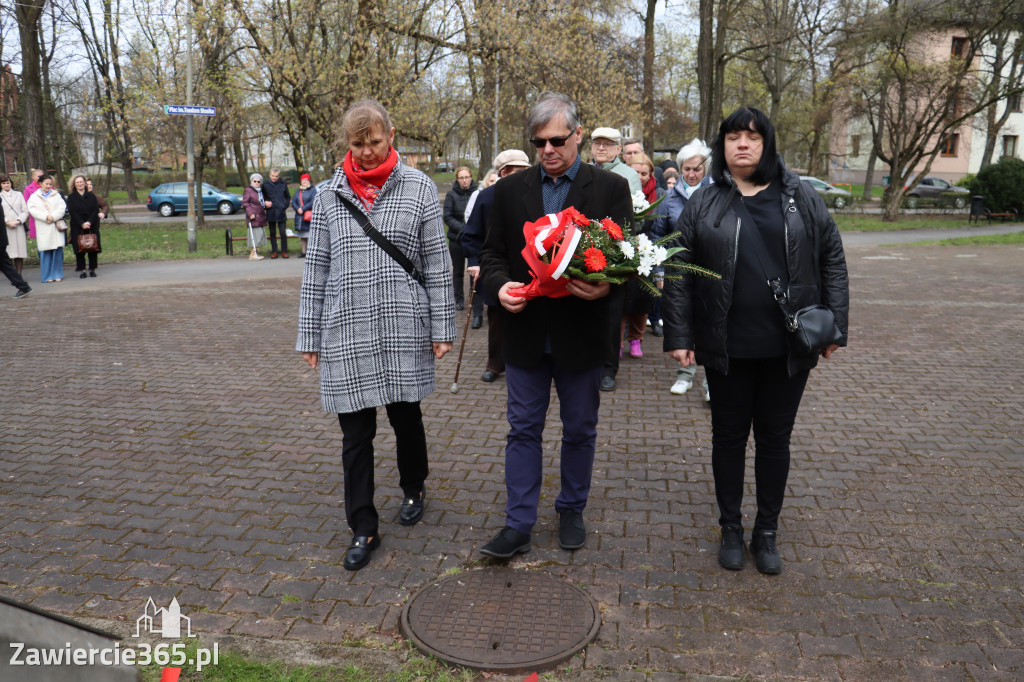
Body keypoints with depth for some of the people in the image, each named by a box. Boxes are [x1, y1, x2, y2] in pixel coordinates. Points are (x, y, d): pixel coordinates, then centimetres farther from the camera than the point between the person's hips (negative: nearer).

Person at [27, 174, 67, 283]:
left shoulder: (56, 195, 14)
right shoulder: (34, 197, 10)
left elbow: (62, 208, 2)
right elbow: (32, 210, -3)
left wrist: (53, 217, -12)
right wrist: (46, 217, -15)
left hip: (56, 226, 1)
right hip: (43, 228, -1)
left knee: (58, 250, -3)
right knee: (45, 251, -2)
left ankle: (57, 274, 4)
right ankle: (47, 276, 4)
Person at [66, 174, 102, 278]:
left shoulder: (91, 196, 10)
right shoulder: (71, 197, 5)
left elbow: (95, 210, 0)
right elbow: (73, 213, -4)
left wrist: (89, 222, -14)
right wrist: (82, 224, -17)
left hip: (92, 226, 1)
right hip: (77, 228, -1)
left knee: (93, 248, -1)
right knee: (79, 249, -3)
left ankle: (92, 269, 8)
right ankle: (82, 270, 2)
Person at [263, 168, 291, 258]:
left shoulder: (283, 184, 4)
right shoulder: (266, 185, 4)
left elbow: (288, 197, 13)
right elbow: (263, 197, 14)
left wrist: (285, 206, 0)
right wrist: (266, 203, -6)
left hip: (281, 212, -1)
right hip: (271, 212, 1)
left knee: (283, 233, -4)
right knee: (272, 233, 5)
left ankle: (284, 251, 4)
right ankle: (274, 251, 11)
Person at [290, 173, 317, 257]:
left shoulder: (313, 190, -1)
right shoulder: (298, 191, 18)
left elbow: (313, 202, -12)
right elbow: (293, 202, 9)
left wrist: (303, 209, -15)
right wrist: (298, 209, -11)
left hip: (309, 216, -6)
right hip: (299, 216, 6)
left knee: (310, 235, -11)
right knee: (301, 236, 9)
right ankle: (303, 252, 14)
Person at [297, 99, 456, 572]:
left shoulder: (419, 189, 1)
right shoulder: (330, 194, 6)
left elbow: (437, 264, 1)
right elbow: (316, 268, 8)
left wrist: (442, 328, -2)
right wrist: (309, 335, 7)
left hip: (403, 329, -1)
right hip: (346, 333, 1)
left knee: (406, 417, 14)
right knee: (355, 433, 4)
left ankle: (413, 489, 42)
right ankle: (363, 529, 18)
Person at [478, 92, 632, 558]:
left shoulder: (611, 189, -2)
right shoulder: (509, 190, 5)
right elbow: (492, 253, 7)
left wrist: (607, 286, -26)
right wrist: (500, 285, -15)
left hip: (581, 335, -1)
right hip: (525, 332, 2)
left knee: (580, 430, 13)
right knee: (523, 429, 8)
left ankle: (571, 511, 34)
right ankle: (518, 525, 18)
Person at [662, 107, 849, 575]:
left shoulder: (800, 198, 4)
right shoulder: (703, 204, 2)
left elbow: (832, 259, 6)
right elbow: (679, 274, 0)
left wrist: (834, 324, 0)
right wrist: (678, 336, -6)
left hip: (788, 345, 1)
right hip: (726, 347, -1)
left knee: (775, 438, 11)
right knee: (729, 435, 11)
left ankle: (767, 532, 29)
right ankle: (731, 529, 28)